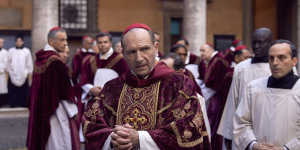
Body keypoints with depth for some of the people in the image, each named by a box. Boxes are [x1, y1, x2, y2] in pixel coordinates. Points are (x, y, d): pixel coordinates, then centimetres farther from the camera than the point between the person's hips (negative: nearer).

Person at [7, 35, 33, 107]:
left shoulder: (27, 51, 2)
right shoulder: (11, 51, 5)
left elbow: (29, 65, 3)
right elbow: (8, 64, 7)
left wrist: (30, 78, 1)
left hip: (23, 78, -1)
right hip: (13, 78, 1)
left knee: (24, 96, 1)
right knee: (13, 98, 1)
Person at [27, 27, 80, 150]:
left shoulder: (39, 58, 5)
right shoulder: (56, 61, -19)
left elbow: (37, 87, 13)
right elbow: (66, 90, -15)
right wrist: (73, 111, -5)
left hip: (39, 110, 8)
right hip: (56, 109, -8)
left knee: (43, 138, 16)